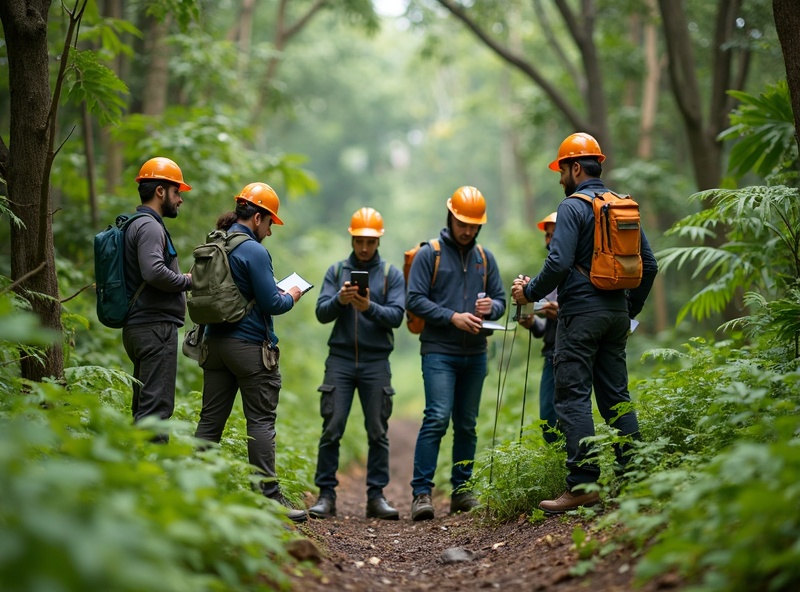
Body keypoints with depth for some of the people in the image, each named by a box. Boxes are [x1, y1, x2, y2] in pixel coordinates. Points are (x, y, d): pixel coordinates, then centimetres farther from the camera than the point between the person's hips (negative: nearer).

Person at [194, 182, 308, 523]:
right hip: (251, 346, -7)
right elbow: (271, 304, -16)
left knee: (210, 419, 8)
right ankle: (269, 495, -2)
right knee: (261, 421, -3)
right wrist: (291, 297, 5)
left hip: (216, 342, 7)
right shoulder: (254, 251, -14)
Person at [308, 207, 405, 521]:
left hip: (376, 362, 0)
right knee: (332, 429, -5)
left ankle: (376, 495, 7)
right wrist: (339, 300, -20)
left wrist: (369, 307, -22)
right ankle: (326, 495, 0)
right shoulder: (336, 271, 9)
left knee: (378, 432, 1)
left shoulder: (391, 274, 6)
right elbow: (321, 313, 1)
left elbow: (396, 316, -4)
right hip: (340, 359, 0)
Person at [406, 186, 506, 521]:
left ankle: (462, 491, 16)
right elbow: (414, 299, -7)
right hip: (439, 352, -5)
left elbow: (501, 299, 16)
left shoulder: (485, 258, 14)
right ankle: (421, 492, -13)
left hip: (475, 354, 5)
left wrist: (491, 308, -9)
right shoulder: (429, 254, -1)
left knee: (467, 424, 9)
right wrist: (452, 317, -17)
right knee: (437, 418, -15)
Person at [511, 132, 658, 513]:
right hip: (616, 314, 8)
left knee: (573, 396, -6)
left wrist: (530, 291, -3)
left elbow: (559, 263, -18)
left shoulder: (573, 207, -9)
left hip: (581, 313, -7)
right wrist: (630, 309, 23)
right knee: (616, 396, 11)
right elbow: (649, 264, 14)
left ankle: (583, 485, -10)